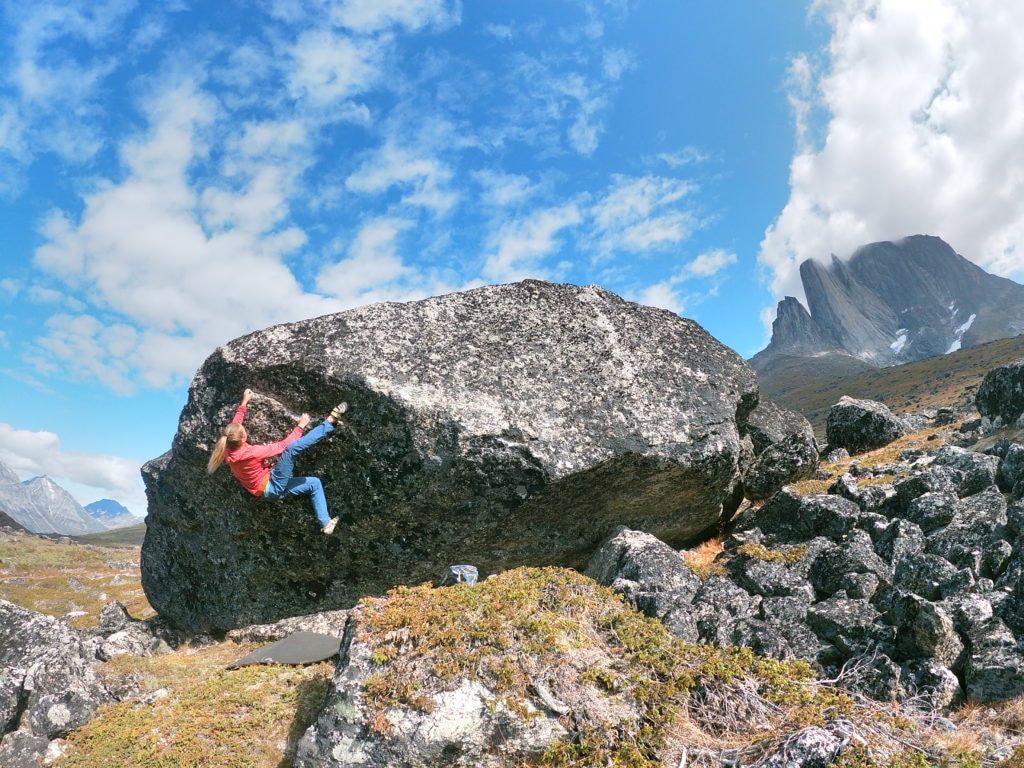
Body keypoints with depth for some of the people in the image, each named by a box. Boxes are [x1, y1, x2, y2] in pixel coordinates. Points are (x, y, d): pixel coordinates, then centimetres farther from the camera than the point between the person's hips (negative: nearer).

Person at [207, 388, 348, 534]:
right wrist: (300, 426, -13)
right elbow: (283, 446, -21)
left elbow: (235, 425, 16)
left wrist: (244, 403, 21)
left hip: (271, 489, 9)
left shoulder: (229, 449, -4)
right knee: (292, 448, -29)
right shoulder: (250, 452, -27)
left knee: (314, 483, 17)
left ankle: (326, 523, 5)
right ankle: (330, 421, -26)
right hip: (273, 486, -9)